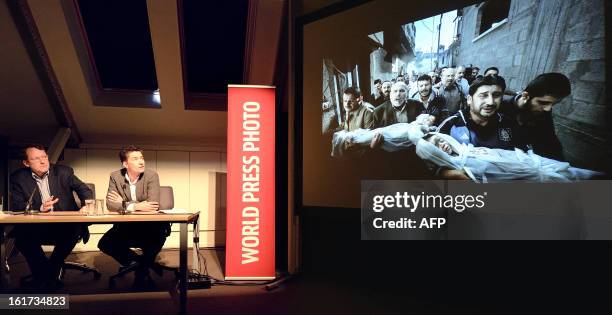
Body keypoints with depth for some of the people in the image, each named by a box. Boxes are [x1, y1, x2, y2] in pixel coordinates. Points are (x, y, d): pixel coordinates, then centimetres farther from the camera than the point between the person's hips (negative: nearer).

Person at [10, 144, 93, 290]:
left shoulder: (63, 172, 3)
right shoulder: (18, 178, 4)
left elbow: (85, 190, 3)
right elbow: (16, 206, -4)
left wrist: (86, 206, -19)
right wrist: (40, 208, -23)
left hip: (65, 226, -1)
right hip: (36, 228, 1)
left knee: (75, 229, -33)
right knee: (20, 233, -31)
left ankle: (47, 275, -13)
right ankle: (49, 276, -12)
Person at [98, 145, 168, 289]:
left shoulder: (151, 175, -11)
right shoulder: (115, 176, -4)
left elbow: (153, 204, -23)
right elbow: (110, 204, -14)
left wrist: (123, 203, -16)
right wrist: (135, 206, -26)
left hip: (148, 225, -2)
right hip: (125, 226, 3)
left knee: (161, 233, -32)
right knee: (104, 244, -17)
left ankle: (142, 270, -5)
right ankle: (138, 261, 7)